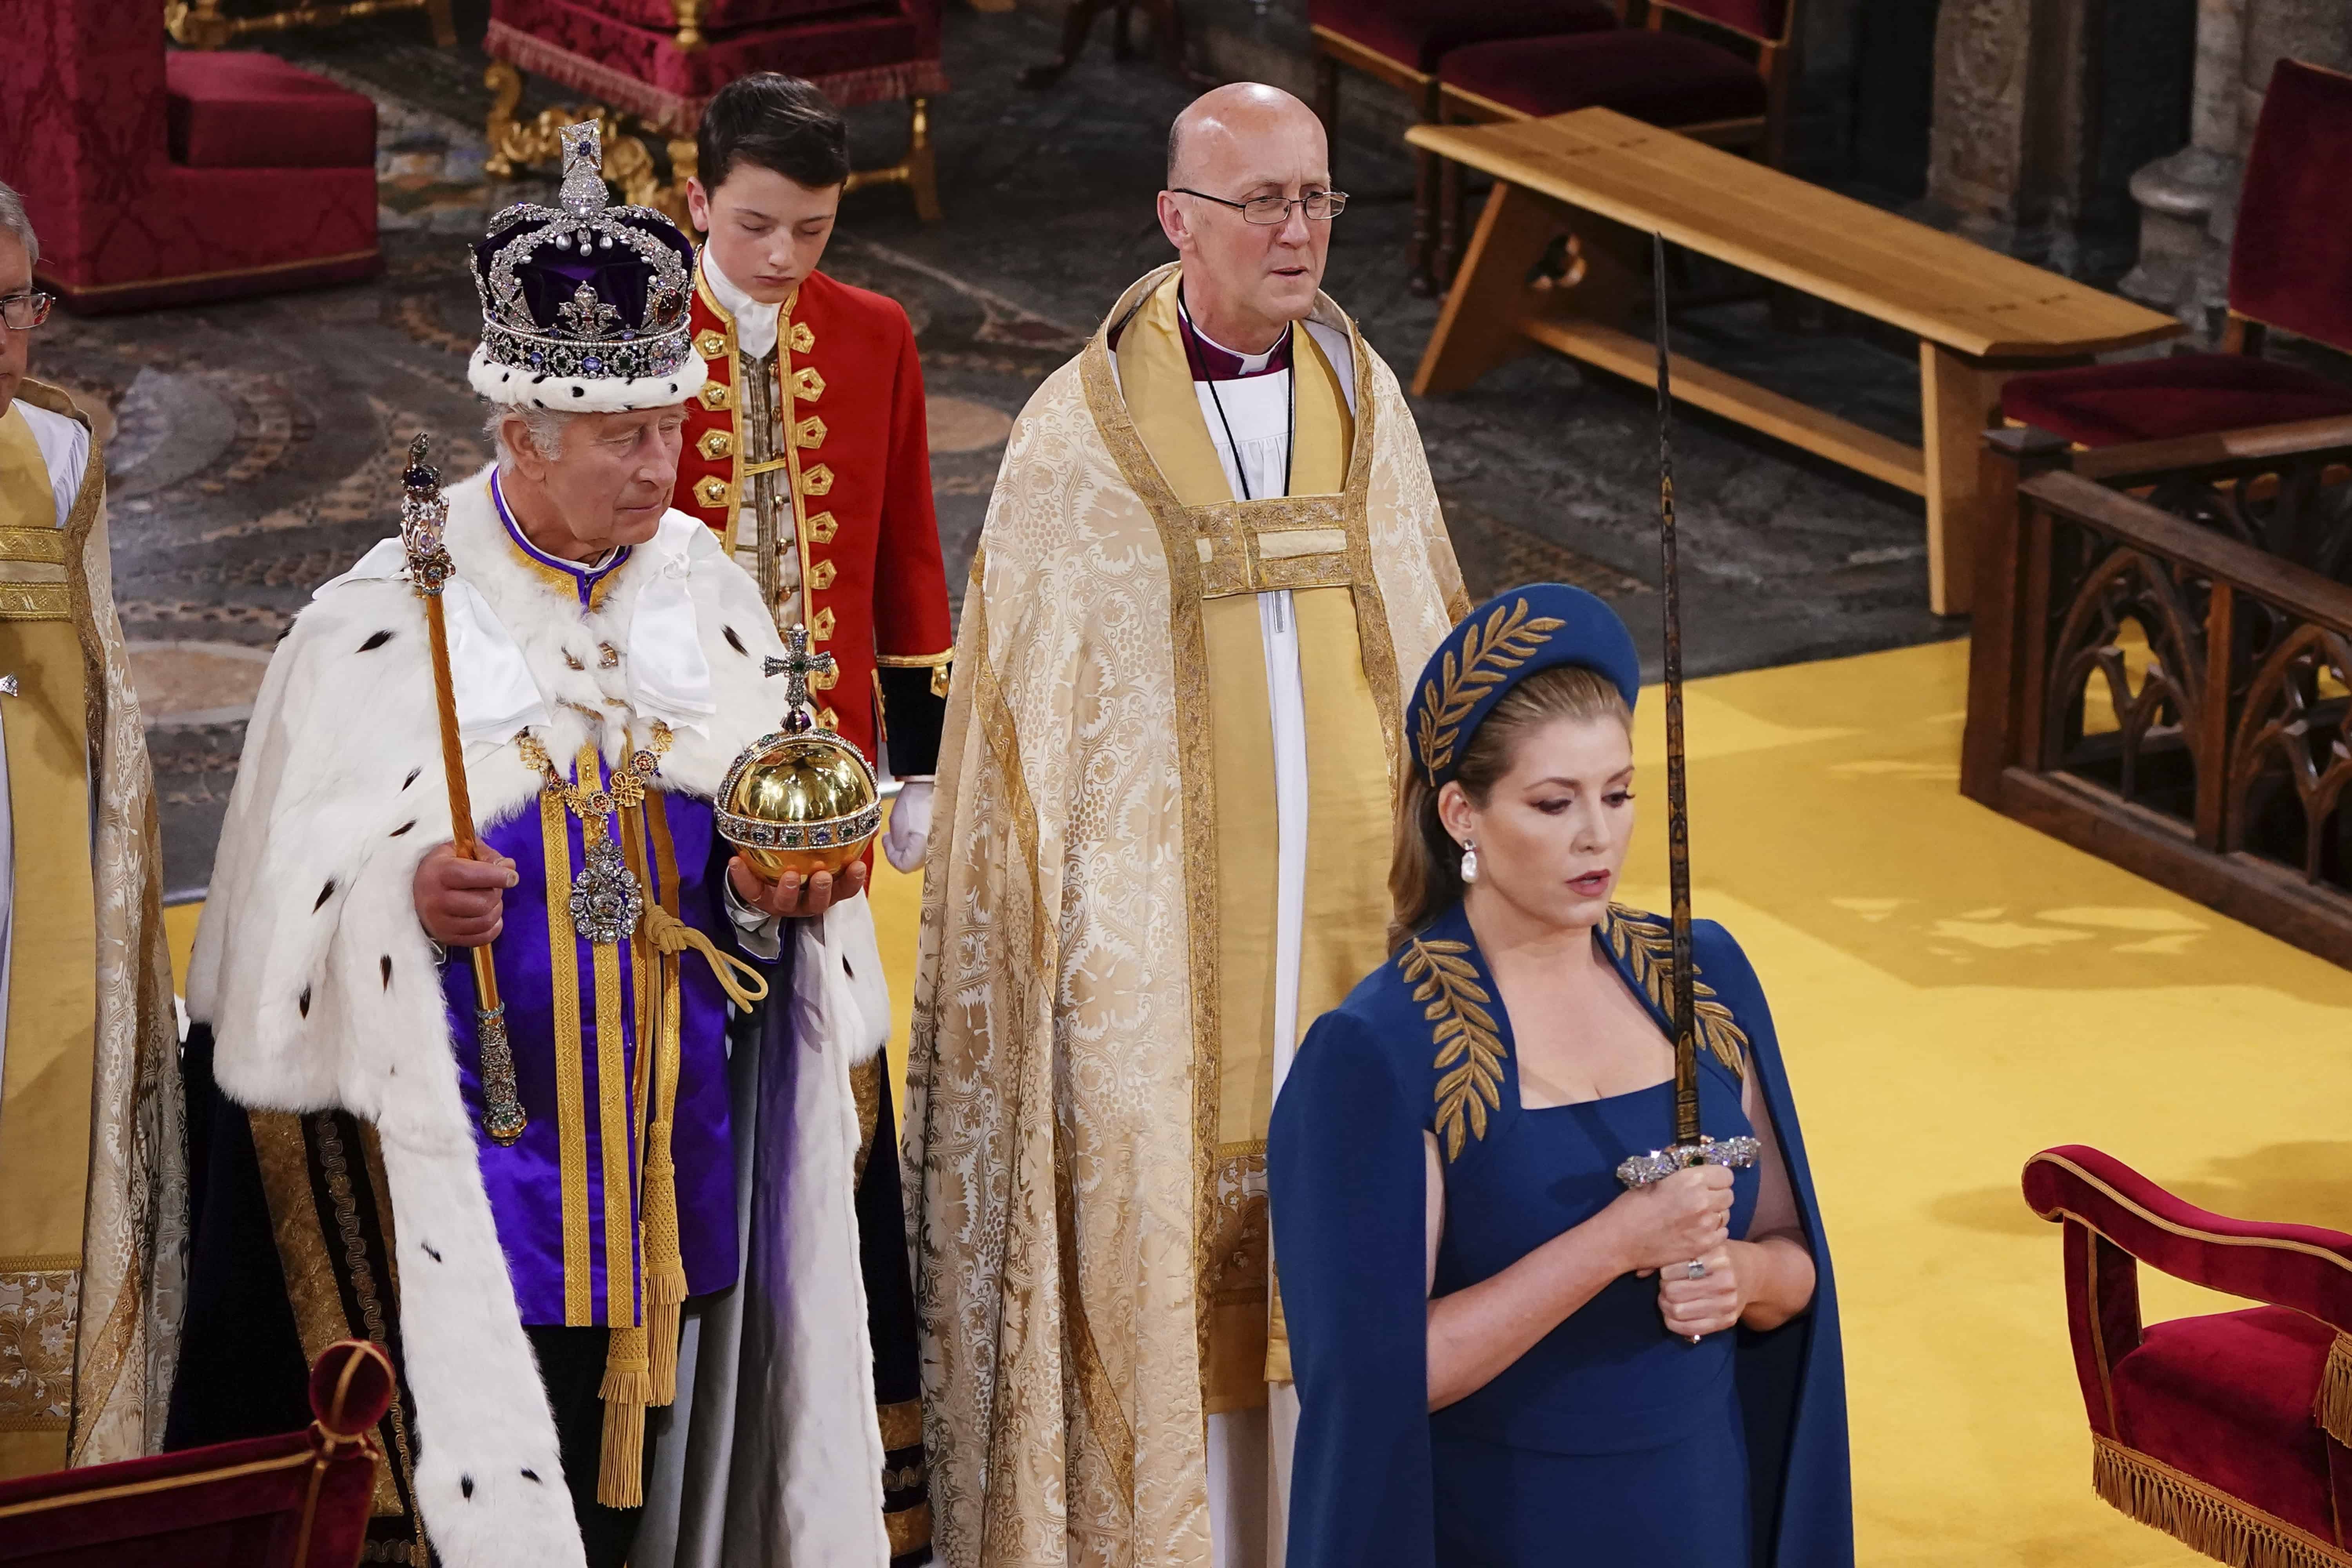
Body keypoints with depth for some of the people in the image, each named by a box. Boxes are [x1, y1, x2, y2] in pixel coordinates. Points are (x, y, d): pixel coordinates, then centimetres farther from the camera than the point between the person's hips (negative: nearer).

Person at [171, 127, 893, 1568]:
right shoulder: (386, 623, -8)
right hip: (464, 1144, -4)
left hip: (662, 1150, 4)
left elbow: (770, 847, 9)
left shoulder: (708, 590, 5)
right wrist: (405, 896, -28)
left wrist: (765, 889, -12)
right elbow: (294, 893, -8)